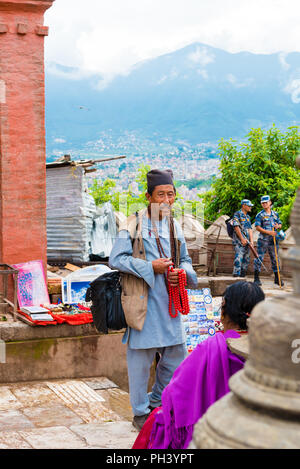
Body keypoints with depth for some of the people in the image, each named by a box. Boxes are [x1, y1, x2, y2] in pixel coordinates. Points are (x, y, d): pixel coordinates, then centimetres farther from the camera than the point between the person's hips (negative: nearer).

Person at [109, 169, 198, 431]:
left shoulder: (174, 226, 13)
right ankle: (141, 413, 18)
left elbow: (185, 259, 21)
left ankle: (157, 403, 31)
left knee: (176, 355, 11)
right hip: (144, 302, -6)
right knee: (141, 357, 2)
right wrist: (150, 267, -16)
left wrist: (182, 271, -2)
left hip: (170, 302, 6)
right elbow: (116, 259, -10)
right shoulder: (135, 224, -6)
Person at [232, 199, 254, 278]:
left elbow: (250, 229, 12)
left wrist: (251, 241, 0)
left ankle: (242, 277, 14)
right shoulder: (237, 214, -5)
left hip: (246, 242, 8)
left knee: (246, 261, 9)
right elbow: (236, 227, -14)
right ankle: (236, 276, -18)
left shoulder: (248, 217, 18)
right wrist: (242, 239, -16)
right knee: (238, 259, -15)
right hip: (239, 242, -8)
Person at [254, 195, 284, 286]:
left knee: (275, 258, 9)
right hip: (263, 239, -4)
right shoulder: (260, 215, -3)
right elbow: (257, 227, -10)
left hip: (273, 240, 4)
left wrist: (278, 226, -5)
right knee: (259, 258, -6)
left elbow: (280, 224, 20)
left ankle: (277, 278, 19)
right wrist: (268, 232, -19)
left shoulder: (275, 214, 12)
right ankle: (256, 278, 0)